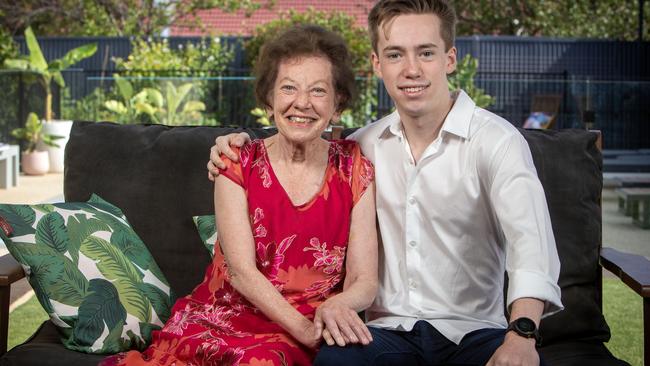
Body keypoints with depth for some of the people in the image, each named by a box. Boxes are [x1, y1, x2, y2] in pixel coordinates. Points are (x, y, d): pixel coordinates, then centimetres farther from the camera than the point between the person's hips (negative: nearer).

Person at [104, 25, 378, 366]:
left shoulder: (354, 168, 2)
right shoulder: (239, 164, 1)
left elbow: (364, 281, 0)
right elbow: (241, 270, -9)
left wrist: (335, 306, -24)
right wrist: (303, 327, -24)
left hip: (309, 332, -1)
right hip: (224, 318, 1)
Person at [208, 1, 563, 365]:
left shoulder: (496, 140, -7)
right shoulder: (367, 142, 9)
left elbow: (530, 240, -21)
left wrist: (521, 334, -38)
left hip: (472, 332, -2)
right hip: (390, 332, 2)